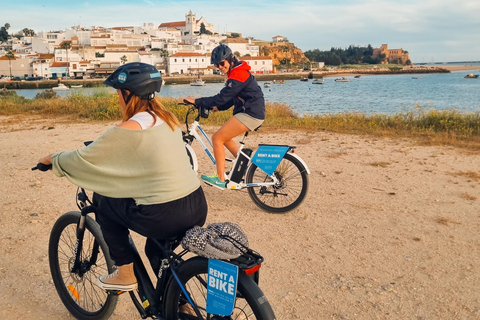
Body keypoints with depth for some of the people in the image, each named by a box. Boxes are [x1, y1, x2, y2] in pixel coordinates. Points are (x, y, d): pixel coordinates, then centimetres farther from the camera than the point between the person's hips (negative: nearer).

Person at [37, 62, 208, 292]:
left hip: (165, 217, -7)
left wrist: (52, 159, 17)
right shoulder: (167, 119, 10)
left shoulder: (128, 129, -12)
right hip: (198, 208, 8)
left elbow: (84, 158, -2)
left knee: (103, 201, 14)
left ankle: (125, 273, 21)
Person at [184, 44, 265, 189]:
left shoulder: (238, 75, -17)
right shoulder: (237, 72, 15)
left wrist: (197, 101, -16)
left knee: (217, 138, -8)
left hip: (250, 114, -11)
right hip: (251, 112, 11)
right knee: (224, 137, 18)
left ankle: (220, 179, -2)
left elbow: (222, 98, -21)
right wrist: (218, 107, 10)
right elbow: (231, 98, 21)